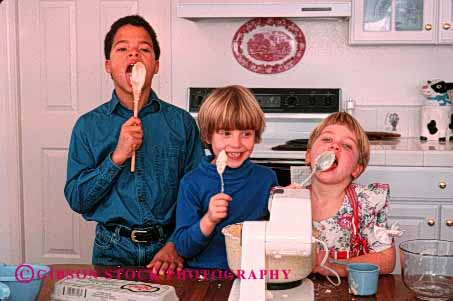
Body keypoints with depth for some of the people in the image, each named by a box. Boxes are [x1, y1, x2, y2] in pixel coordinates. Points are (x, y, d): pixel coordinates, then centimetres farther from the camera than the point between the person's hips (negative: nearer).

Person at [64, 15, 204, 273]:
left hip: (166, 245, 0)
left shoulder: (181, 122, 4)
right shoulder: (88, 126, 5)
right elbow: (76, 199, 0)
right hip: (113, 251, 0)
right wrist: (117, 157, -12)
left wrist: (176, 245, -11)